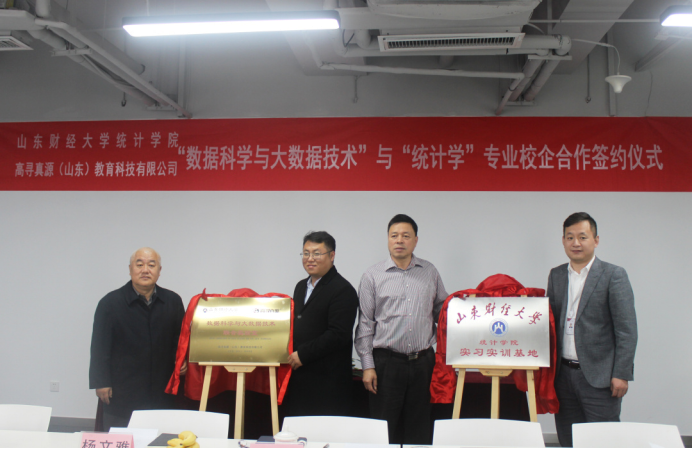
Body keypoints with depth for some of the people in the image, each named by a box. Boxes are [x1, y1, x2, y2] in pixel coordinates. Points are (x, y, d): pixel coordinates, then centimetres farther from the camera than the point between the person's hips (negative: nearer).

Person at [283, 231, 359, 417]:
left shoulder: (343, 290, -11)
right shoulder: (301, 286, 17)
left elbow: (338, 335, -18)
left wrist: (303, 354, -17)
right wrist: (291, 354, 7)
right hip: (298, 376, 8)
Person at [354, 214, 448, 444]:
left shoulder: (430, 272, 9)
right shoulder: (372, 276, 2)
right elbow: (365, 323, 1)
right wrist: (368, 366, -3)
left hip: (423, 362, 2)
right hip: (387, 363, -2)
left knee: (420, 430, 9)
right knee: (386, 429, 3)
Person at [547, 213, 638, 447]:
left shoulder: (613, 275, -4)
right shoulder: (556, 276, 11)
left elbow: (627, 329, -8)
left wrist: (621, 374, -13)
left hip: (598, 375, -5)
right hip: (564, 373, 5)